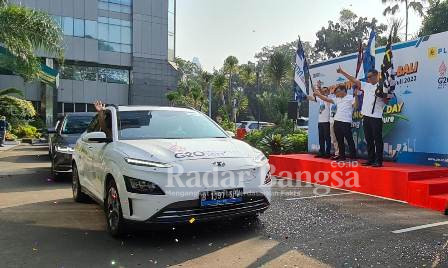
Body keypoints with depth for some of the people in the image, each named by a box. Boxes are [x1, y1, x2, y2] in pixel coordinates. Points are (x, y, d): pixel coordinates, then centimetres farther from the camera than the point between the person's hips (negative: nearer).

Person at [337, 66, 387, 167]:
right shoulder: (366, 85, 14)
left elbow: (386, 101, -6)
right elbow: (354, 80, 13)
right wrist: (342, 72, 11)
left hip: (376, 117, -6)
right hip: (366, 116, 7)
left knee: (377, 139, -3)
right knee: (369, 140, 10)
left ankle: (379, 161, 0)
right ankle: (371, 159, 18)